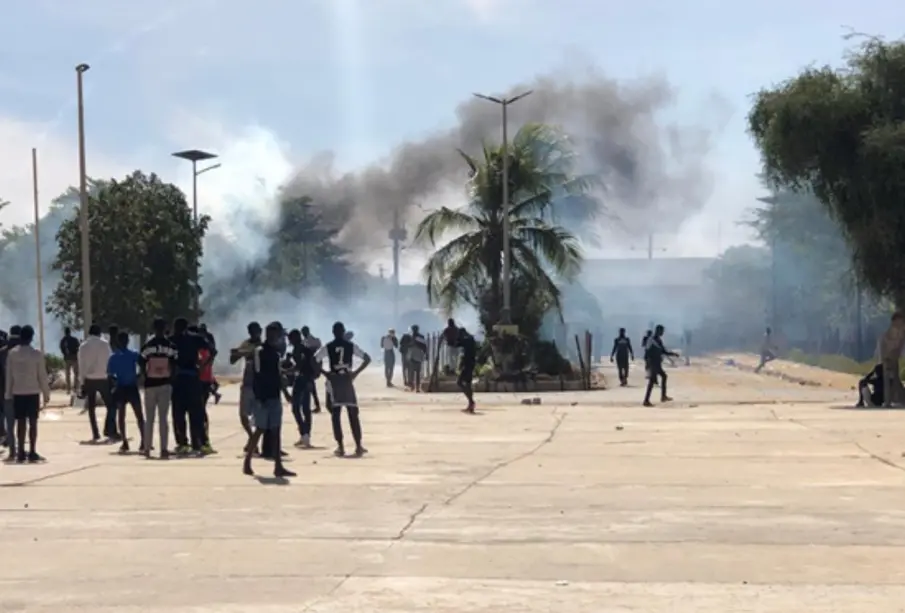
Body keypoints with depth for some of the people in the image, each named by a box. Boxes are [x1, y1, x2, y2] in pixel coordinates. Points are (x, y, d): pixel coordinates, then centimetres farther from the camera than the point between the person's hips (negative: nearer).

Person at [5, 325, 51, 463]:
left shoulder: (12, 353, -2)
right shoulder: (37, 353, -8)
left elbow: (9, 375, 2)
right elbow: (42, 375, -5)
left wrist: (8, 394, 9)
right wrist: (46, 393, 3)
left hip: (17, 392, 2)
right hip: (33, 392, -2)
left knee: (20, 422, 6)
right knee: (32, 422, 2)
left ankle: (21, 453, 5)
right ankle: (32, 452, 0)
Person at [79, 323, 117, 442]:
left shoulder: (83, 346, 1)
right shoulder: (105, 344, -5)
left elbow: (81, 366, 2)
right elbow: (109, 361, -4)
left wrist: (82, 383, 6)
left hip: (89, 380, 2)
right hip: (103, 379, -2)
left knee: (91, 408, 12)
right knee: (111, 405, 4)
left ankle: (95, 434, 9)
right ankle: (110, 431, -11)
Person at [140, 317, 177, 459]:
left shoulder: (147, 346, -3)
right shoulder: (170, 346, -2)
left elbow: (142, 365, -3)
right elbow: (174, 366, -3)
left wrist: (146, 378, 9)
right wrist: (170, 378, 9)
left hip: (150, 384, 0)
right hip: (165, 384, 0)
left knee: (149, 418, 10)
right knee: (164, 418, 1)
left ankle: (147, 449, 11)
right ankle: (164, 449, -5)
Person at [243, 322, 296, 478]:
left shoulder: (276, 352, 15)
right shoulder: (260, 351, -9)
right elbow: (259, 376, -15)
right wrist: (260, 397, -19)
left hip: (274, 396, 8)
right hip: (263, 397, -8)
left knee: (275, 431, 3)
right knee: (260, 429, -3)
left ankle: (278, 466, 1)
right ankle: (247, 462, 11)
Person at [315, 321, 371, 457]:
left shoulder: (327, 347, 0)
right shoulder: (351, 346, 3)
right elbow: (367, 359, 1)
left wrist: (324, 373, 0)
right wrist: (356, 372, 2)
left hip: (334, 381, -1)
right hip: (347, 380, 1)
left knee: (335, 415, 3)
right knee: (353, 415, 5)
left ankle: (340, 447, -2)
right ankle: (358, 446, 1)